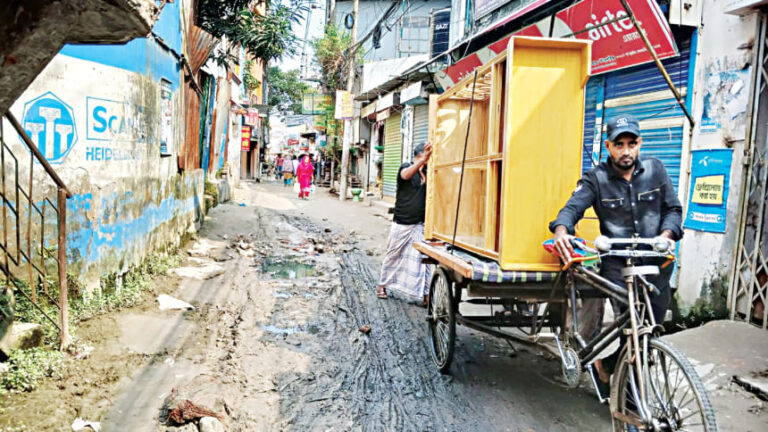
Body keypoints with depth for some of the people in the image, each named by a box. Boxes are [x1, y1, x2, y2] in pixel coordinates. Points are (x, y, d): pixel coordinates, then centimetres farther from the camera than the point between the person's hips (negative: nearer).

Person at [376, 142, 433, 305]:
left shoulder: (427, 172, 8)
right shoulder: (405, 167, -4)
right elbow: (406, 175, -27)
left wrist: (430, 156, -25)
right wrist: (424, 158, -42)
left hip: (419, 225, 2)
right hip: (401, 223, -2)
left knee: (421, 259, -5)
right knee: (393, 256, 12)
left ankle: (425, 293, -3)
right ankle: (382, 284, 30)